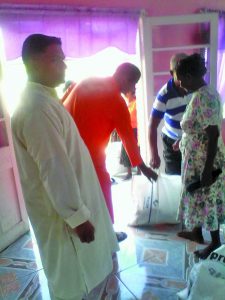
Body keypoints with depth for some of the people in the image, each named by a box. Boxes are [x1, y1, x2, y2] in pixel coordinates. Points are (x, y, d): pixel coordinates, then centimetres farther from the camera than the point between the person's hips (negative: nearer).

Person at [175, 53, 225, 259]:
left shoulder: (203, 97, -25)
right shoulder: (206, 92, 6)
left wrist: (208, 169, -25)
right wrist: (183, 139, 26)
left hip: (204, 160, -10)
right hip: (197, 158, 10)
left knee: (206, 200, 7)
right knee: (199, 197, 22)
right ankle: (196, 232, 41)